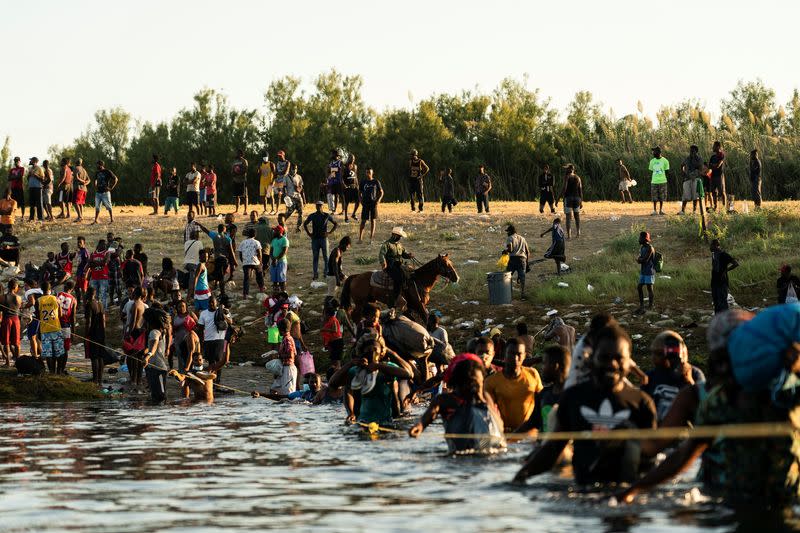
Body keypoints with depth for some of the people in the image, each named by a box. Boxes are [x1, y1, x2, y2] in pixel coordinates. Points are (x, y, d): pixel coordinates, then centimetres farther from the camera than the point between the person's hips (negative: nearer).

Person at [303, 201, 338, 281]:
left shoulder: (327, 216, 0)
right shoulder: (312, 216, 4)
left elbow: (336, 224, 8)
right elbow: (305, 224, 19)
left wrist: (329, 232, -3)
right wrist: (308, 233, 7)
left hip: (323, 238, -2)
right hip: (315, 239, 2)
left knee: (326, 256, -2)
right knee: (315, 257, 3)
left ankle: (326, 273, 5)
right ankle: (315, 274, 7)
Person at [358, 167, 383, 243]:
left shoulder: (376, 182, 3)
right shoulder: (363, 182, 6)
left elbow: (381, 192, 9)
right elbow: (359, 192, 15)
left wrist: (378, 200, -6)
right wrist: (361, 200, -2)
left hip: (373, 203, 0)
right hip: (365, 204, 0)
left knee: (373, 220, 2)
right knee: (363, 221, -4)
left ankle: (371, 239, 7)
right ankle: (360, 238, -2)